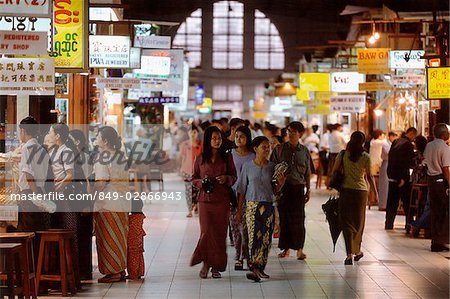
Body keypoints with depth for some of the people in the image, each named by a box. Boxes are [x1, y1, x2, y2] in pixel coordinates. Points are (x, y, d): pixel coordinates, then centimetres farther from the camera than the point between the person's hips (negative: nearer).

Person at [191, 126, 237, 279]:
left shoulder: (226, 158, 6)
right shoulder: (200, 159, 5)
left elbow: (234, 177, 11)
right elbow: (194, 179, 11)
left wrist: (227, 178, -11)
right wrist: (202, 182, -9)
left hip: (222, 200, 1)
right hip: (205, 199, -1)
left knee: (220, 233, 0)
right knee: (207, 231, -9)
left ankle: (216, 266, 9)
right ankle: (206, 263, 7)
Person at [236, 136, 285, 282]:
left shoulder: (272, 166, 7)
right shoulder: (248, 166, 3)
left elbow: (275, 190, 11)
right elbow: (242, 190, 7)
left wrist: (281, 183, -10)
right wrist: (239, 210, 6)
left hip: (268, 206, 2)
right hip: (252, 206, -2)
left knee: (266, 238, -2)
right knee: (254, 237, -10)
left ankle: (260, 269, 2)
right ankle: (255, 269, -12)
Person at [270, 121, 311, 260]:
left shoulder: (304, 151, 9)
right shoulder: (279, 149, 5)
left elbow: (307, 173, 14)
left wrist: (308, 190, 11)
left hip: (298, 187, 0)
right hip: (282, 187, 0)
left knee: (298, 218, -5)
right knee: (284, 218, 3)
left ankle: (299, 249, -2)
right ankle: (285, 248, 12)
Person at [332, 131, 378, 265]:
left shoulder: (343, 154, -2)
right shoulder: (365, 157, -5)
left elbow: (334, 171, 0)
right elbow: (369, 176, -2)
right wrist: (375, 192, 7)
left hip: (346, 190, 0)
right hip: (361, 190, 0)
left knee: (347, 221, 2)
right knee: (358, 221, 16)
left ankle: (349, 254, -10)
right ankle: (357, 251, 29)